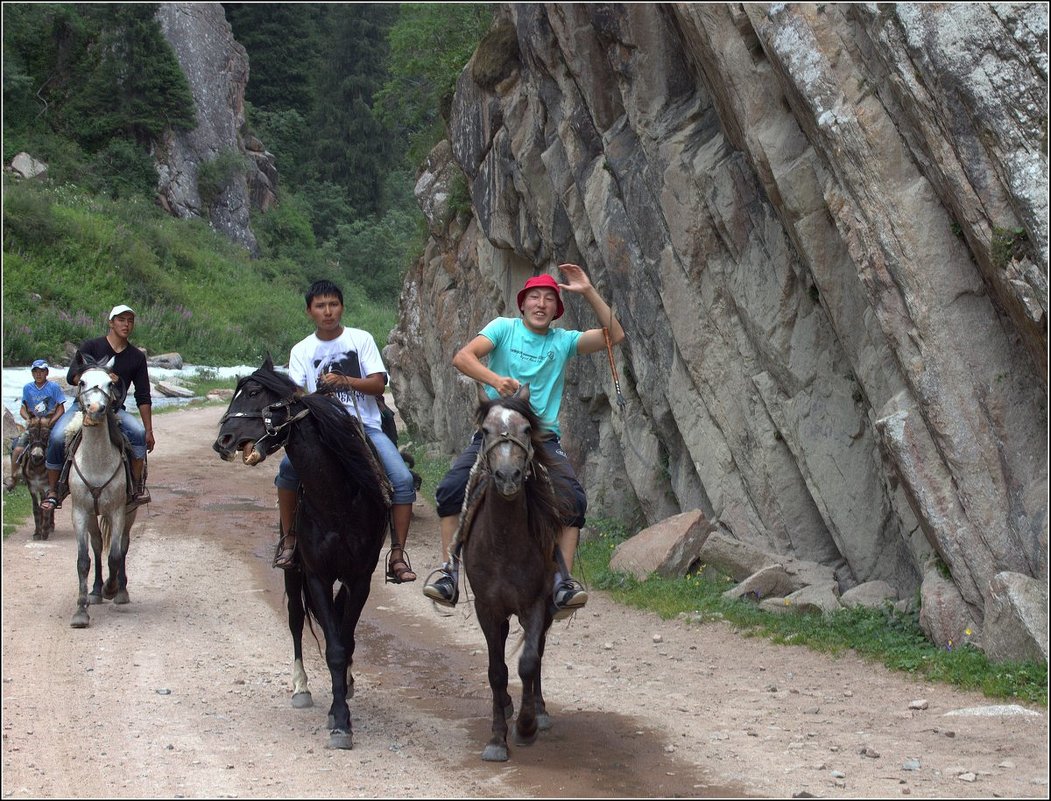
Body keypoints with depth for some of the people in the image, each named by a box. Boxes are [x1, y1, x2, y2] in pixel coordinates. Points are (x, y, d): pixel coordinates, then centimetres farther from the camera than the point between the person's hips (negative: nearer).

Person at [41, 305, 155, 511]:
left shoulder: (137, 357, 8)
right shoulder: (91, 347, 1)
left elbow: (143, 397, 8)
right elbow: (72, 377, -8)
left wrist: (149, 431, 2)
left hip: (115, 409, 1)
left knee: (139, 433, -30)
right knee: (57, 437, -27)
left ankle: (138, 487, -22)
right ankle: (52, 492, -14)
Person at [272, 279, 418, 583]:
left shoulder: (361, 339, 6)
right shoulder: (301, 351, 9)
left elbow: (378, 384, -3)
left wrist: (346, 381, -20)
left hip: (365, 426, 0)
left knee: (403, 479, -22)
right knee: (288, 466, -29)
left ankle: (397, 554, -16)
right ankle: (288, 538, -14)